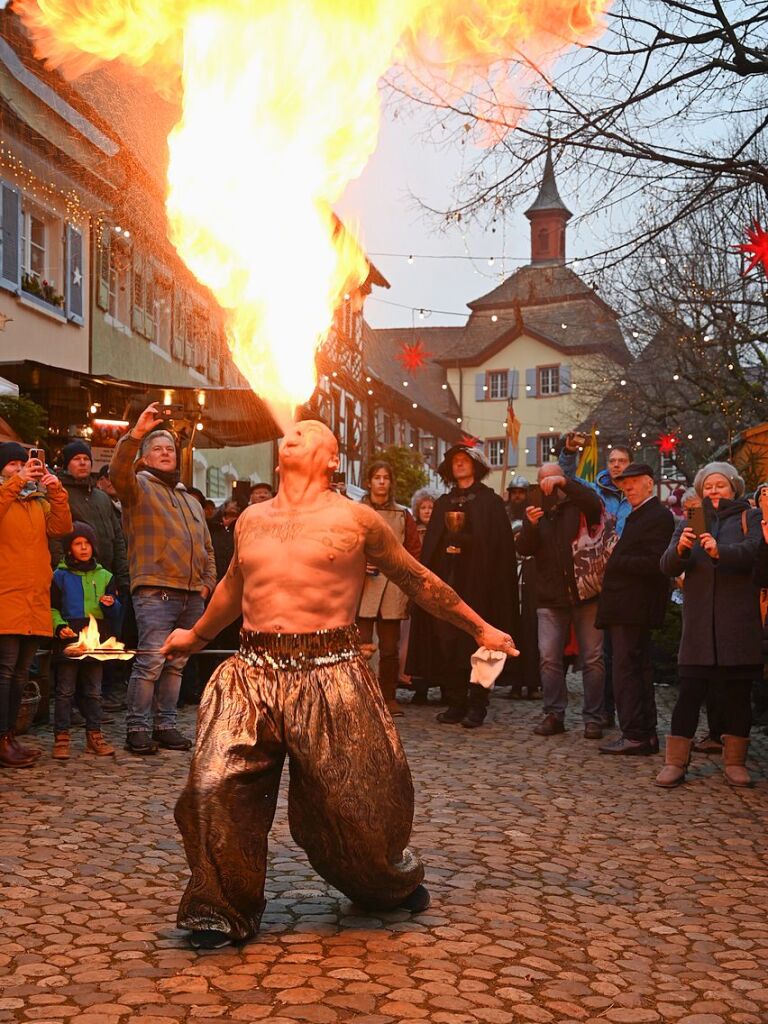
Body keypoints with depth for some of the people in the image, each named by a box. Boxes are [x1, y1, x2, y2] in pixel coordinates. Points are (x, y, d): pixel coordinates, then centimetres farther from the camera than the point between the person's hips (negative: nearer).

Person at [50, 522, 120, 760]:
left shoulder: (104, 576, 13)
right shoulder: (60, 576, 4)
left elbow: (116, 613, 12)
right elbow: (52, 608, 3)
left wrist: (111, 605, -10)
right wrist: (59, 627, -14)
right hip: (69, 640, -3)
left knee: (93, 691, 8)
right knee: (65, 690, -1)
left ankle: (94, 735, 15)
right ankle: (61, 738, 3)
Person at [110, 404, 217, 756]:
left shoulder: (191, 500, 25)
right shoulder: (139, 486, 5)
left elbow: (206, 547, 28)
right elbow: (118, 471, -18)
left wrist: (208, 580, 14)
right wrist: (136, 434, -28)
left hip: (192, 595, 7)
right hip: (156, 591, -6)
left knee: (175, 664, 8)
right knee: (151, 661, -12)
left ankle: (165, 725, 15)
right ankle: (137, 728, -6)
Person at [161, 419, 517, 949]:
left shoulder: (356, 518, 2)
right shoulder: (251, 520, 13)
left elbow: (418, 579, 12)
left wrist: (480, 628, 16)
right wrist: (197, 634, 46)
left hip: (330, 673, -3)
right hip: (254, 671, 3)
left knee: (357, 800, 6)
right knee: (214, 788, -11)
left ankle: (395, 880, 39)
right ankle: (223, 909, 10)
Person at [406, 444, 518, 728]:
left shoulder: (490, 502, 6)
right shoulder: (443, 503, 19)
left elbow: (498, 545, -3)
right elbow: (431, 545, 16)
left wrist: (460, 542, -8)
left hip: (477, 584, -4)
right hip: (446, 582, 4)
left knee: (476, 645, -5)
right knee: (448, 643, -1)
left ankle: (477, 705, 0)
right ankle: (455, 702, 5)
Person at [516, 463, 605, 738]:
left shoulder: (576, 506, 5)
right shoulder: (535, 511, 14)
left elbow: (595, 503, -18)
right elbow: (524, 549, 2)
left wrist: (565, 483, -22)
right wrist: (531, 525, -17)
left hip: (585, 594, -3)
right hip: (550, 599, 3)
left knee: (593, 658, -2)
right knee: (549, 658, -2)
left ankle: (593, 717, 4)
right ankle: (554, 715, 6)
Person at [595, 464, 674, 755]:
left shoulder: (658, 516, -11)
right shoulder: (638, 515, 20)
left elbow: (655, 563, -20)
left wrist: (616, 561, -16)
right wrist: (614, 560, 4)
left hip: (632, 608, -10)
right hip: (629, 608, 10)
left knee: (626, 669, -9)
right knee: (639, 669, 13)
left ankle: (634, 736, -7)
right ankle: (646, 735, 19)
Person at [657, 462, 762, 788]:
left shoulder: (749, 518, 8)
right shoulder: (689, 522, 15)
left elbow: (754, 550, -12)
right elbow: (667, 567, 4)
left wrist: (721, 551, -31)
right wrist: (679, 549, -18)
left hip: (740, 623, -1)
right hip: (699, 624, 1)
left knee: (738, 693, 4)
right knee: (690, 692, -2)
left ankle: (735, 761, 14)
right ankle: (675, 762, 1)